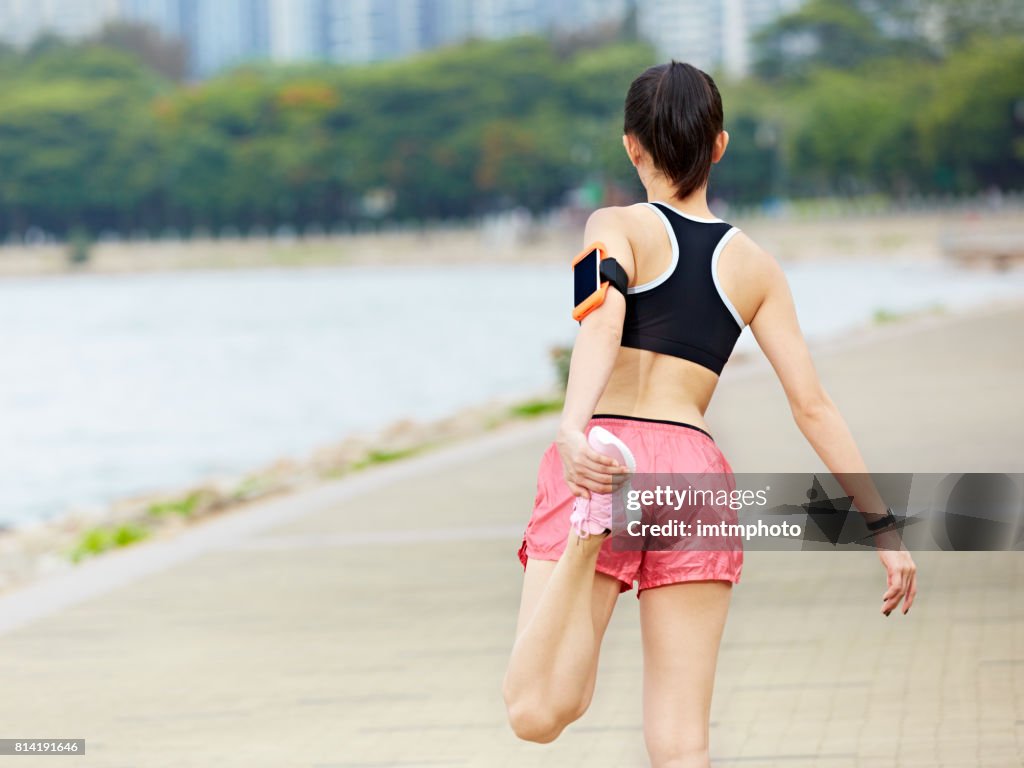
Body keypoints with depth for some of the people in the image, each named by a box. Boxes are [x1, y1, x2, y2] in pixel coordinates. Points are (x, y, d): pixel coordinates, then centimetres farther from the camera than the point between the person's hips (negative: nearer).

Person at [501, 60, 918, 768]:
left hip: (607, 454, -3)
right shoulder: (755, 266, 16)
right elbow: (813, 405, 11)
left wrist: (573, 427, -31)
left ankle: (587, 535, -37)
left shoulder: (618, 227, 6)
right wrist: (881, 522, 15)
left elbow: (602, 320, -15)